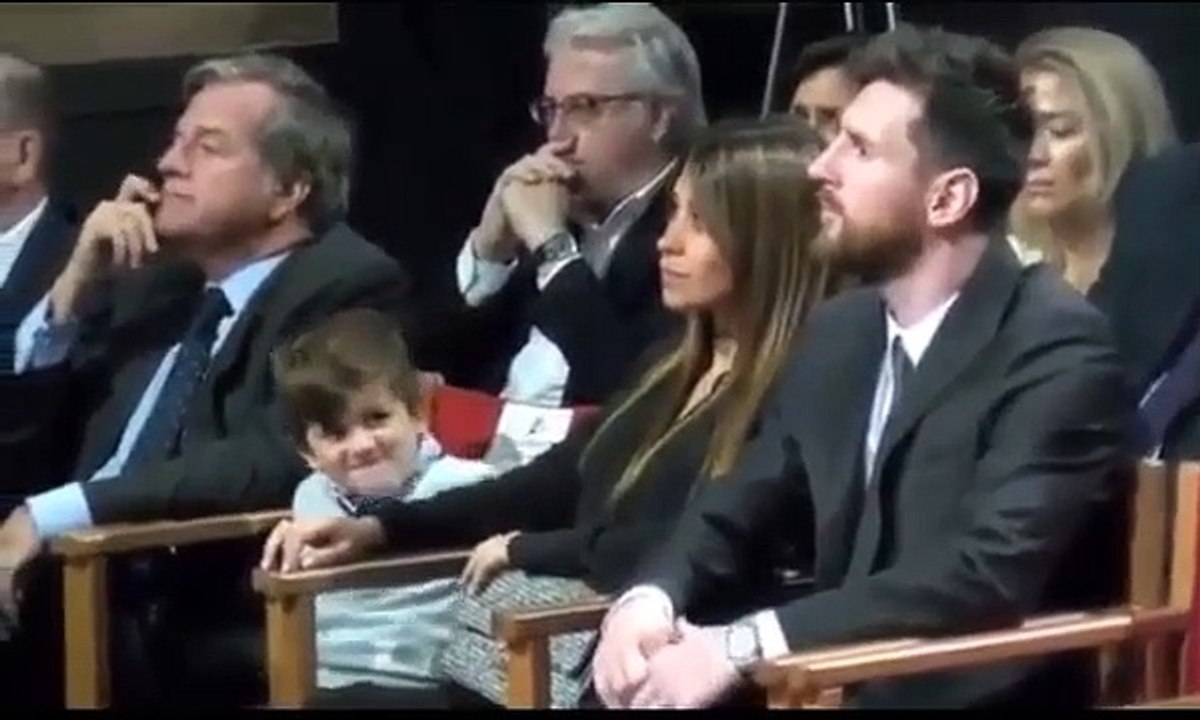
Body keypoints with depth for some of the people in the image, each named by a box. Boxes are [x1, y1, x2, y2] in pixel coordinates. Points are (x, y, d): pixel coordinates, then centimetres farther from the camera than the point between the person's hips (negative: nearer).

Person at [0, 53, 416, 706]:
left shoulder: (349, 287, -3)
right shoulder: (155, 281, 19)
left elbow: (277, 462, -20)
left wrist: (57, 513, -20)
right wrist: (77, 281, 6)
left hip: (207, 635, -6)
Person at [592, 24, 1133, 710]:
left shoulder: (1059, 350, -14)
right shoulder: (840, 331, 9)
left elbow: (989, 575, -25)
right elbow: (743, 507, 13)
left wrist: (741, 647, -29)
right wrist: (650, 599, -10)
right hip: (839, 685, 7)